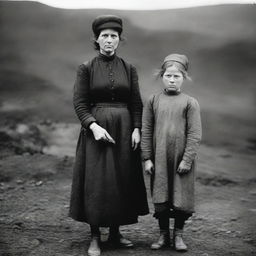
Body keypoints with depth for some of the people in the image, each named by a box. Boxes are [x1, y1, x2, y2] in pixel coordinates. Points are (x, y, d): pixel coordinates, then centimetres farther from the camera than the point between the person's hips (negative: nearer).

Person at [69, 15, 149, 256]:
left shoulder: (129, 69, 7)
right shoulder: (86, 68, 0)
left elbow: (136, 104, 7)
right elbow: (79, 102, -5)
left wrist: (136, 129, -5)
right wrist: (94, 126, -18)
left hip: (124, 130, 3)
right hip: (95, 130, -3)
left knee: (122, 180, 6)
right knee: (95, 182, -3)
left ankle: (115, 232, 21)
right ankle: (95, 237, 8)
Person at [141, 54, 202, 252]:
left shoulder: (190, 103, -3)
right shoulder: (154, 101, 3)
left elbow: (195, 134, -5)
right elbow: (146, 131, 3)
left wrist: (187, 160, -10)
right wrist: (147, 158, -1)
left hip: (181, 160, -1)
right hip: (159, 160, 2)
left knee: (181, 198, 5)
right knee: (160, 199, 6)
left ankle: (178, 235, 21)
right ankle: (163, 235, 21)